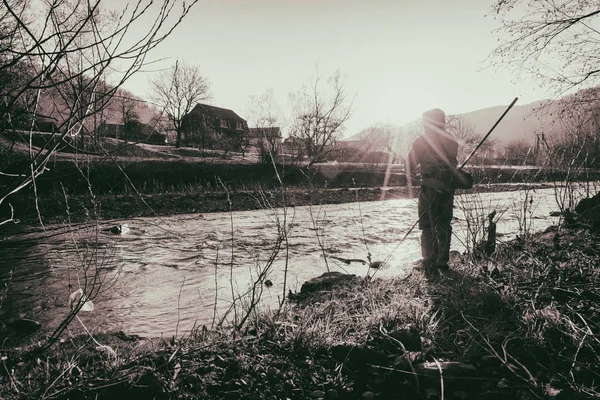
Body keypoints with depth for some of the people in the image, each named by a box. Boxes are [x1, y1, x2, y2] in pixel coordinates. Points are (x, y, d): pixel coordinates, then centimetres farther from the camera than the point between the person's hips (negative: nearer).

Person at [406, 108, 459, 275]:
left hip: (430, 187, -5)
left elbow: (410, 164, -4)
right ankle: (443, 261, 21)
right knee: (444, 224, 15)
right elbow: (453, 160, 9)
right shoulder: (451, 140, 8)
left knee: (427, 225, 1)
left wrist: (409, 178, 13)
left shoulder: (422, 140, -6)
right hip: (449, 186, 5)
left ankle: (430, 264, -4)